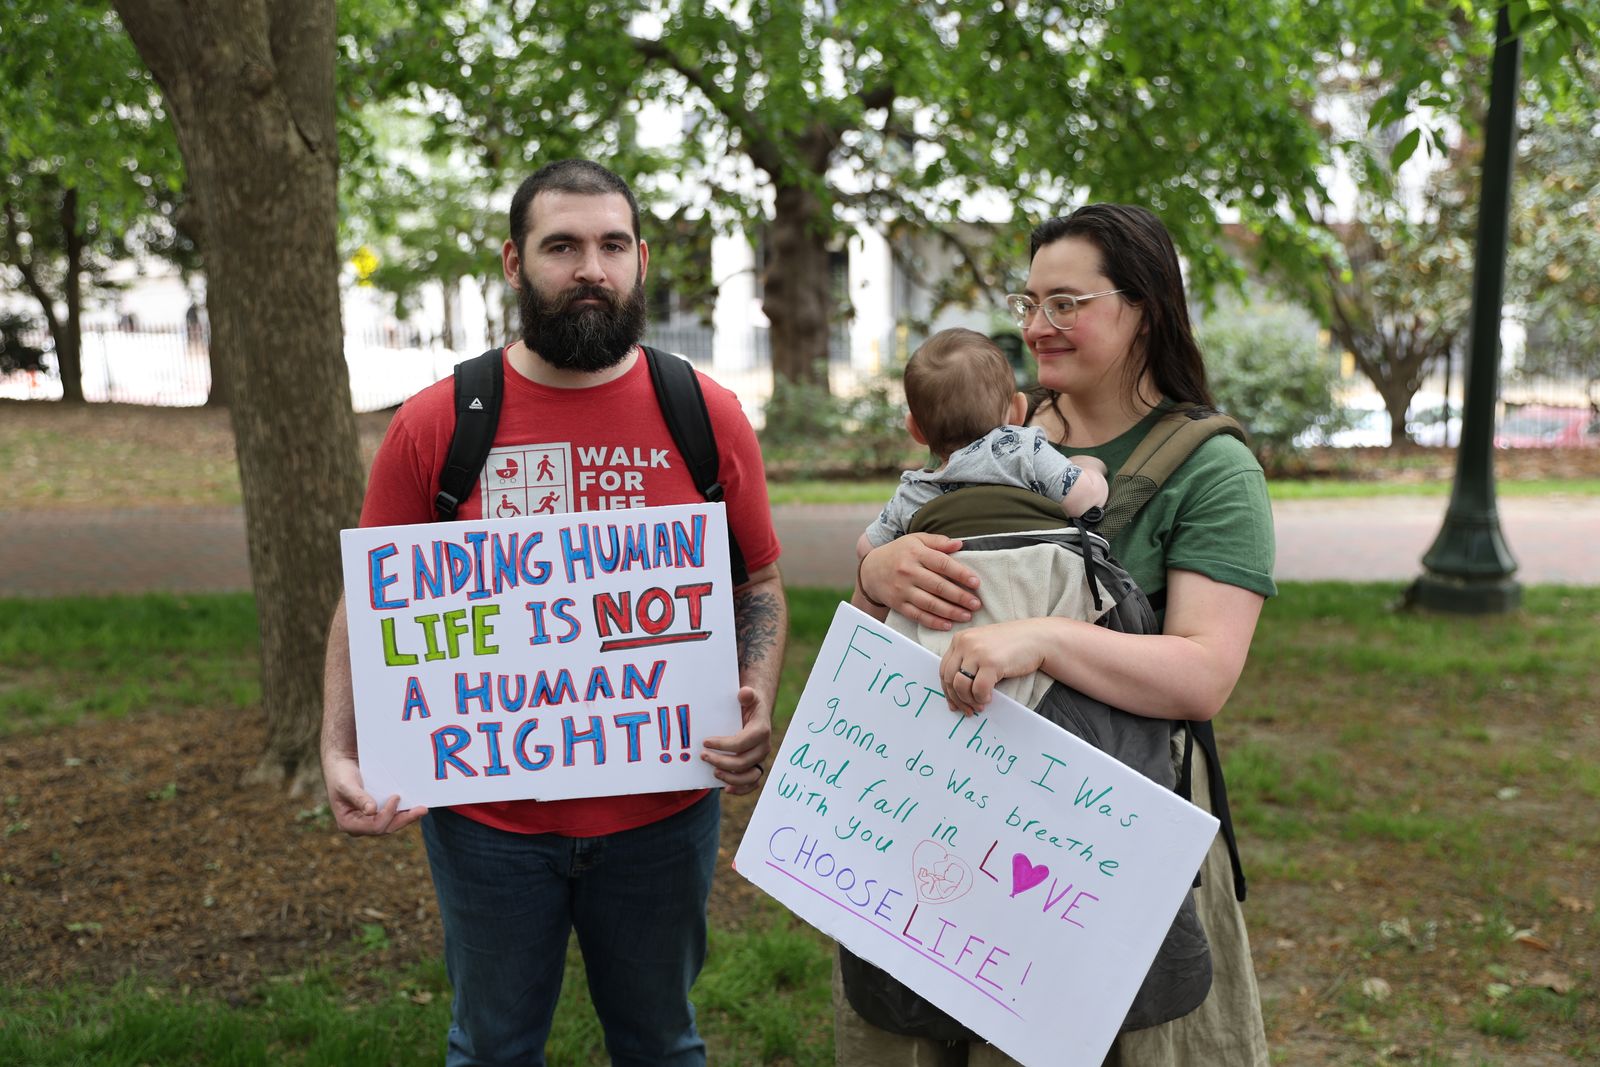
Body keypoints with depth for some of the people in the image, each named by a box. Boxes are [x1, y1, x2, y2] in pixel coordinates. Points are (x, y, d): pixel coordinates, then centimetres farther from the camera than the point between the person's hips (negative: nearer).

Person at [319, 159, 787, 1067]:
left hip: (663, 812, 1)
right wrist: (341, 753, -12)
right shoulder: (434, 424, -6)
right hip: (488, 815, 0)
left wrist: (759, 706, -13)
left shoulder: (709, 418, -4)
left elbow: (761, 586, 4)